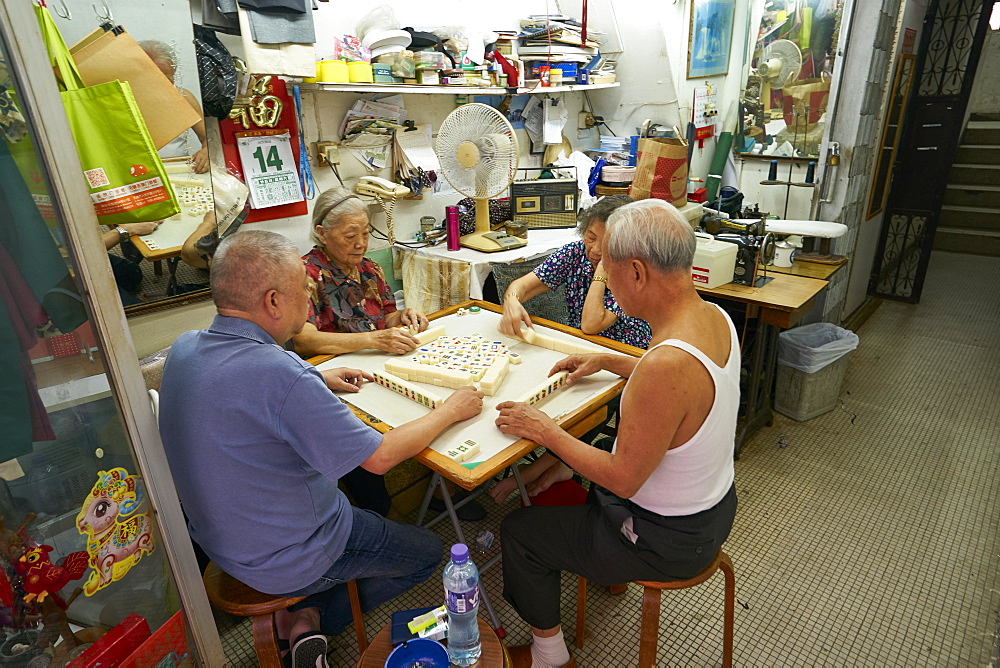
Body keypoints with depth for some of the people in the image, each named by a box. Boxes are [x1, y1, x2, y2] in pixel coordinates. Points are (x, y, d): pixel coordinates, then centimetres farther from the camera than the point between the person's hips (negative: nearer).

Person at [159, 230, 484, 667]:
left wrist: (319, 383, 9)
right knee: (426, 552, 13)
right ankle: (314, 618, 12)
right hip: (286, 561, -8)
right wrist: (450, 411, -13)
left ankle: (307, 616, 21)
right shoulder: (279, 373, -35)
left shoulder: (184, 348, -8)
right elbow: (380, 457, -26)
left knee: (368, 501, 29)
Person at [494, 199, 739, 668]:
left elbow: (623, 479, -28)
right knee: (568, 487, 31)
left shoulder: (666, 363, -39)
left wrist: (545, 431, -18)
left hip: (667, 540, -8)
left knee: (518, 529, 8)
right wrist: (606, 361, 7)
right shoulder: (714, 316, -10)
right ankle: (609, 573, 54)